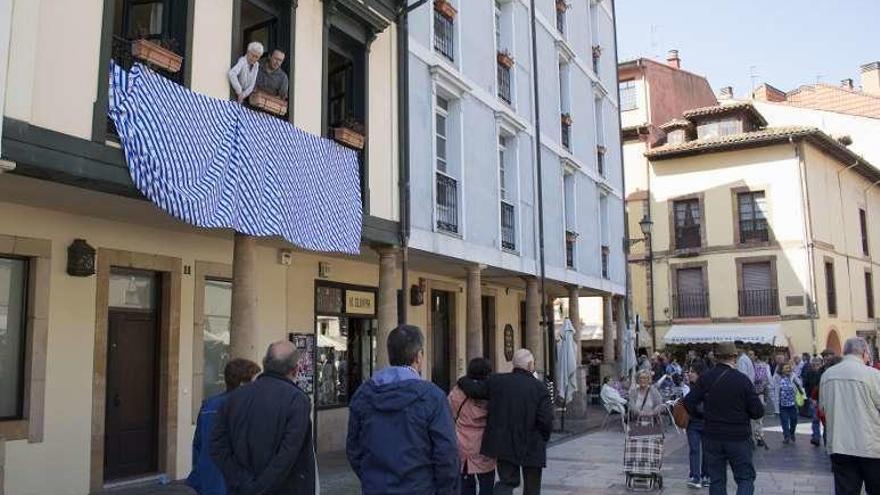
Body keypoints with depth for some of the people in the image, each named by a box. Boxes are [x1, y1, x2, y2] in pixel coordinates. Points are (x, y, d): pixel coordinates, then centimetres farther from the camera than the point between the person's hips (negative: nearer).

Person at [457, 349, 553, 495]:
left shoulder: (497, 381, -4)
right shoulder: (539, 387, -11)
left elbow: (474, 389, 1)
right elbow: (546, 419, -15)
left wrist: (463, 381, 22)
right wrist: (544, 438, 4)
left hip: (504, 444, 2)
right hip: (532, 447, -2)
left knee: (507, 481, 12)